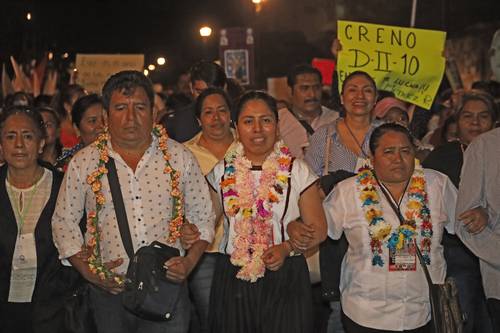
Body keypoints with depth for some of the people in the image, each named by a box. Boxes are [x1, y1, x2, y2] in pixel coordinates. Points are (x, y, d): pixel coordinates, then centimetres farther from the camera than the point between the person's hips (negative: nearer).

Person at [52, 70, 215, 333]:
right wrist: (88, 271, -3)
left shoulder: (179, 157, 3)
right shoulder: (83, 163, 1)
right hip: (109, 293, 0)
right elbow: (64, 223, 7)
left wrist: (190, 261, -5)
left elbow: (203, 217, 9)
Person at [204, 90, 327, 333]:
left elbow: (318, 229, -1)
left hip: (285, 279, -1)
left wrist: (287, 247, -16)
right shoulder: (221, 173, 6)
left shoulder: (298, 172, 0)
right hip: (231, 279, 2)